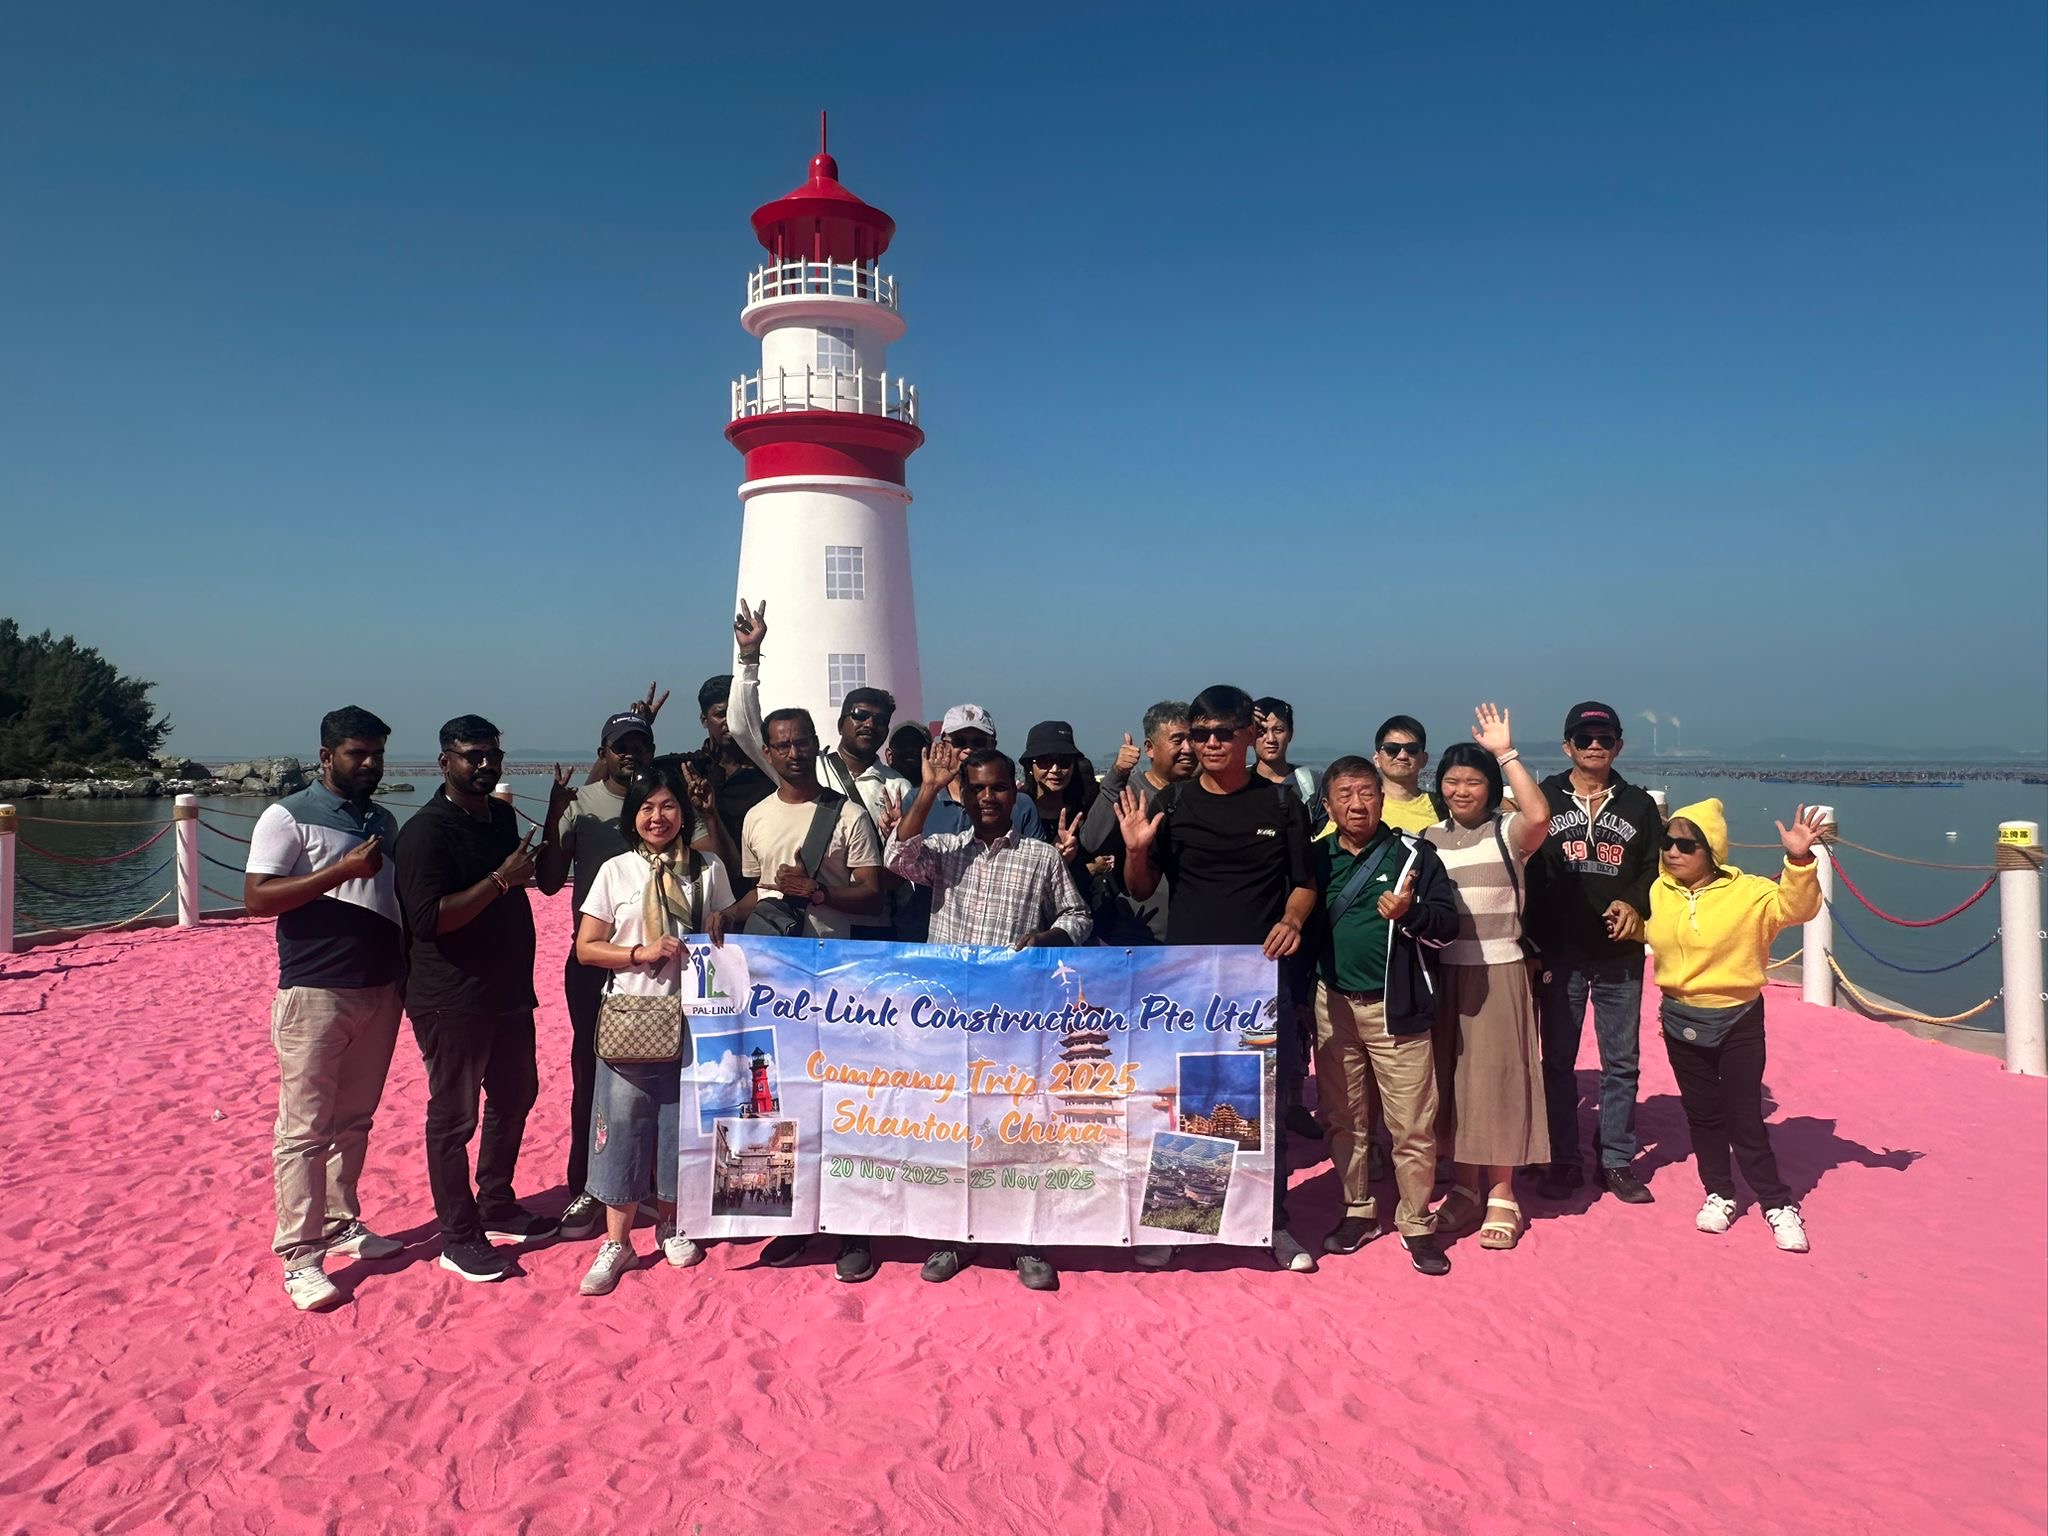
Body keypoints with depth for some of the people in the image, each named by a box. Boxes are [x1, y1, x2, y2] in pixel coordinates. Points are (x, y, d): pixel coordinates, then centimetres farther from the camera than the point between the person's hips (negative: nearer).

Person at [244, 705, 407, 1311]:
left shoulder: (384, 821, 15)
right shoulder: (289, 817, -6)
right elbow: (258, 898, -14)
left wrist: (408, 972, 12)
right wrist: (343, 870, -22)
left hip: (380, 990, 6)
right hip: (315, 993, -6)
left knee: (354, 1121, 15)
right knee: (305, 1129, -2)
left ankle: (343, 1226, 27)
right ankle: (299, 1256, 5)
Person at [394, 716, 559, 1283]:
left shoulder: (502, 815, 9)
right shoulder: (426, 830, -16)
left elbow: (541, 876, 27)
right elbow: (428, 919, -25)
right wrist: (500, 880, -26)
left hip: (508, 990, 9)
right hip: (452, 998, -9)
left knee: (514, 1097, 19)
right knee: (454, 1116, 2)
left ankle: (496, 1207, 35)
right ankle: (458, 1236, 14)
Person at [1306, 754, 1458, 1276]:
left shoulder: (1414, 853, -3)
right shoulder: (1314, 858, 5)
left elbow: (1447, 924, -6)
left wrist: (1410, 913, -25)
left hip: (1396, 1007, -3)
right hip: (1332, 1006, 3)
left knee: (1412, 1124, -1)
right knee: (1344, 1119, 13)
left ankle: (1416, 1223, 14)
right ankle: (1358, 1211, 27)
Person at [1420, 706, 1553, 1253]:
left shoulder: (1507, 833, -3)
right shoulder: (1428, 839, 9)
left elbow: (1539, 815, -26)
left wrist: (1506, 752, -23)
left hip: (1498, 972, -4)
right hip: (1442, 974, 4)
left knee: (1495, 1079, 1)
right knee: (1450, 1081, 9)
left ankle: (1500, 1196, 14)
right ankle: (1463, 1191, 22)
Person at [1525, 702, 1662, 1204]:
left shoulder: (1639, 804, 8)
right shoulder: (1544, 799, 1)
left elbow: (1656, 868, 9)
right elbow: (1522, 869, -3)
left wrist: (1635, 903, -13)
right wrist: (1532, 943, -11)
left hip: (1619, 956, 2)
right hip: (1559, 954, -1)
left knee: (1622, 1062, 8)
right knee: (1558, 1060, 6)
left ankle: (1617, 1161, 20)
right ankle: (1563, 1160, 18)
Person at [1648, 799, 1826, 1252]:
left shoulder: (1747, 893, -13)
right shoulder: (1658, 893, -1)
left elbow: (1796, 907, -27)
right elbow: (1646, 930, 18)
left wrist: (1799, 862, -41)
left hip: (1737, 1021, -4)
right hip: (1680, 1020, 4)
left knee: (1744, 1117, 2)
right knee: (1701, 1113, 14)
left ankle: (1779, 1205, 18)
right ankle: (1719, 1194, 29)